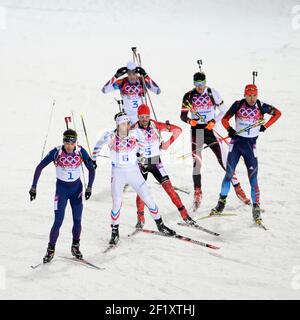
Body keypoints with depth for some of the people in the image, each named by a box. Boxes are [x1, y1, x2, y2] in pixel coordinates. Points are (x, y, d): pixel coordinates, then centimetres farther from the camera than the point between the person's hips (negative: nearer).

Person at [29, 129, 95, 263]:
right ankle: (50, 250, 4)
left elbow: (91, 169, -1)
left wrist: (89, 188, -6)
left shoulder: (81, 152, -13)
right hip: (61, 188, -2)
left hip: (77, 188, 2)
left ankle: (75, 247, 23)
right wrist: (33, 187, -11)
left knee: (77, 221, 3)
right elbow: (39, 167, -10)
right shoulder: (56, 152, -19)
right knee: (58, 222, -8)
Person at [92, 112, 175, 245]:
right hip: (118, 174, -2)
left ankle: (160, 225, 21)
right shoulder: (110, 136, -15)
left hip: (134, 172, 2)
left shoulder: (134, 133, -11)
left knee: (148, 199, 5)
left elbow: (141, 140, 13)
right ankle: (115, 233, 14)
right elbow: (98, 146, 3)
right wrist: (93, 160, 10)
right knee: (117, 204, -4)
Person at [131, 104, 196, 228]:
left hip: (156, 162, 1)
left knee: (169, 187, -7)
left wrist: (169, 142, -9)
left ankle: (185, 215, -4)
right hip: (141, 163, -1)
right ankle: (140, 220, 6)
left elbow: (177, 129, -1)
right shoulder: (134, 129, -11)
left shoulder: (156, 125, -7)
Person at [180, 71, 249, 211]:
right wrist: (190, 120, -22)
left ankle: (238, 189, 8)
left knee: (225, 160, -2)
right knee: (196, 162, -9)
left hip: (211, 129, 0)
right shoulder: (188, 96, -3)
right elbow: (183, 115, 0)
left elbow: (223, 110, 5)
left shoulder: (213, 93, -4)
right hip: (196, 130, 0)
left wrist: (214, 121, -11)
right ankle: (197, 193, 2)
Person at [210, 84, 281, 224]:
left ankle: (256, 209, -2)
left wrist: (265, 126, 1)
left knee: (253, 177, -6)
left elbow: (277, 113, 9)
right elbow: (225, 119, 4)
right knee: (229, 173, -1)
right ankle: (221, 202, 12)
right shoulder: (238, 105, -4)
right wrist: (230, 130, -14)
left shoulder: (261, 107, -6)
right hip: (236, 142, 1)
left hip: (251, 145, -1)